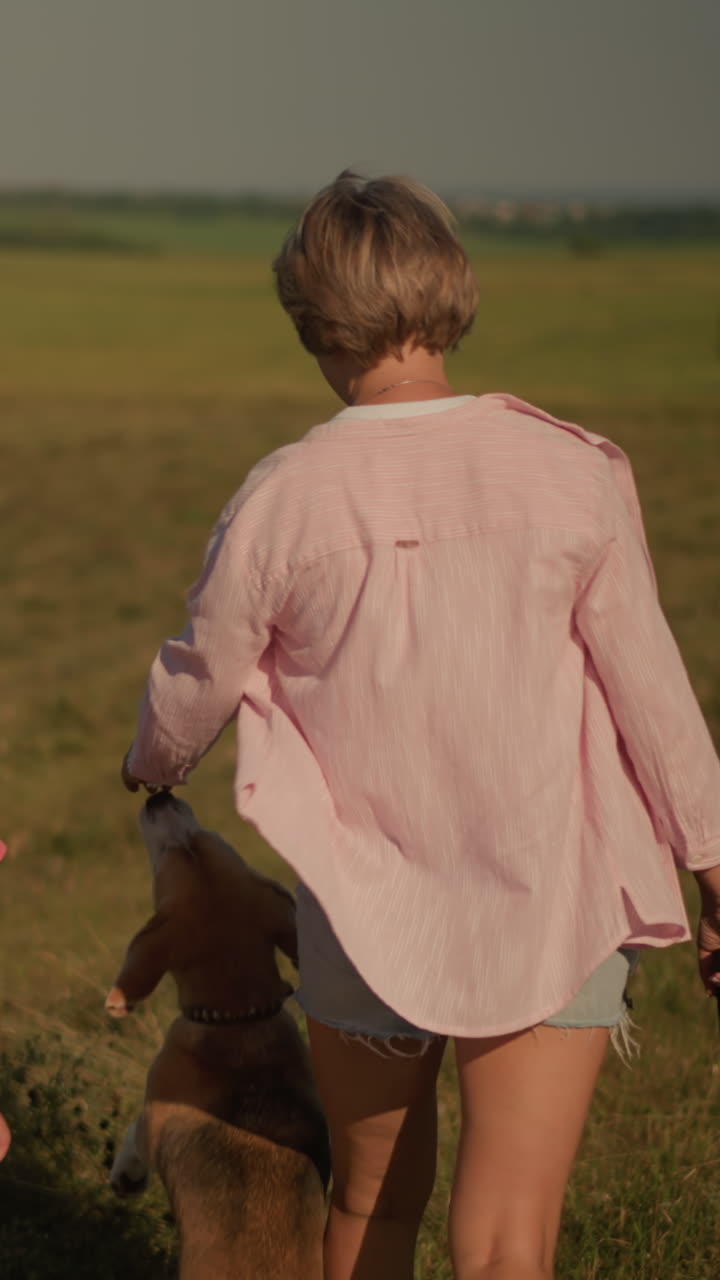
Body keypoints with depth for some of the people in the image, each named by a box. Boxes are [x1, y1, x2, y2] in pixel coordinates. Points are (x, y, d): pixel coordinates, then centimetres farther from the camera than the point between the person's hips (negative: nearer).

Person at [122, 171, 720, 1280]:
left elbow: (200, 680, 4)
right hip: (551, 909, -1)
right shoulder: (571, 473, -10)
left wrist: (154, 763, 27)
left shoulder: (280, 500, -11)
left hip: (366, 912, 1)